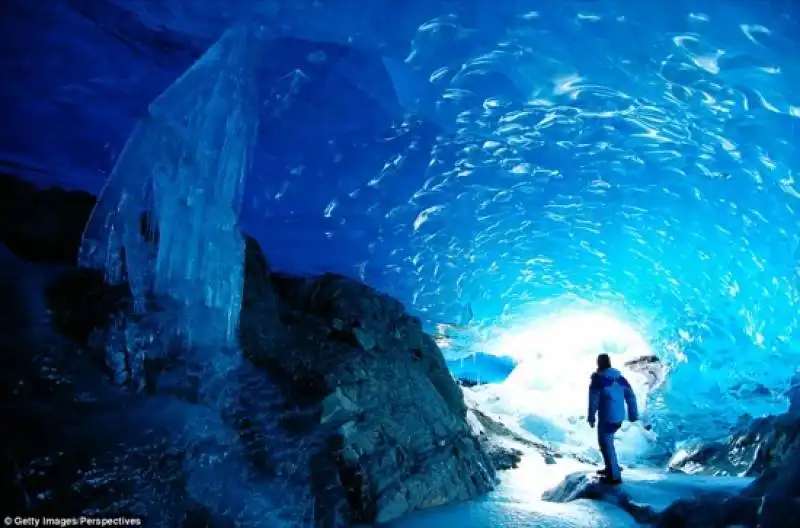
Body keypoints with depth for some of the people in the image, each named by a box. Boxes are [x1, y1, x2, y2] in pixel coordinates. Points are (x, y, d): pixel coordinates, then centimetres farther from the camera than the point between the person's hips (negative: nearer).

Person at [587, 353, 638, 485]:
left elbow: (593, 400, -12)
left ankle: (614, 476, 6)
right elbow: (631, 396, 9)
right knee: (607, 442, 24)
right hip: (619, 417, 7)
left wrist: (591, 418, -4)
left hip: (607, 418, -7)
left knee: (606, 445, 4)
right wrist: (633, 415, 14)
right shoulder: (620, 377, 8)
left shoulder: (598, 379, -11)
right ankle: (611, 468, 32)